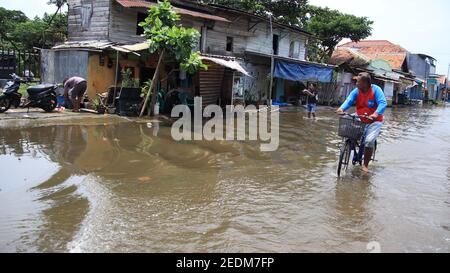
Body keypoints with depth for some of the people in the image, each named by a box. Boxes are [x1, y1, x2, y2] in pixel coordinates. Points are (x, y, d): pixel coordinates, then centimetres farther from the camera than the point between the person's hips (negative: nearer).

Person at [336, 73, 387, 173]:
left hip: (374, 121, -5)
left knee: (369, 141, -20)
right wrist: (342, 108, -35)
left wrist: (376, 114, -41)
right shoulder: (356, 91, -2)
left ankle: (365, 165, -3)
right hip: (360, 120, 5)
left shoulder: (376, 90, -14)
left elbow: (383, 103, -23)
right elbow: (349, 101, -13)